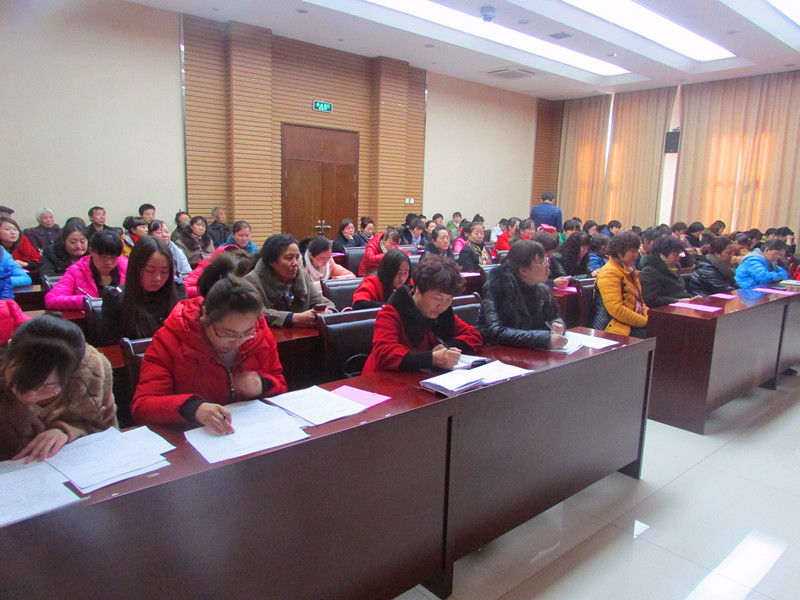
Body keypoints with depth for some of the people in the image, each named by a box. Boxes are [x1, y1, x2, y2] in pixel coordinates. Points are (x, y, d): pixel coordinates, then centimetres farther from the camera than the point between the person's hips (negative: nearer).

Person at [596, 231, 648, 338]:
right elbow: (616, 309, -20)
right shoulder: (609, 273, -11)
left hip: (636, 324, 9)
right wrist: (645, 321, -15)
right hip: (620, 328, -9)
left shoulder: (630, 270, 20)